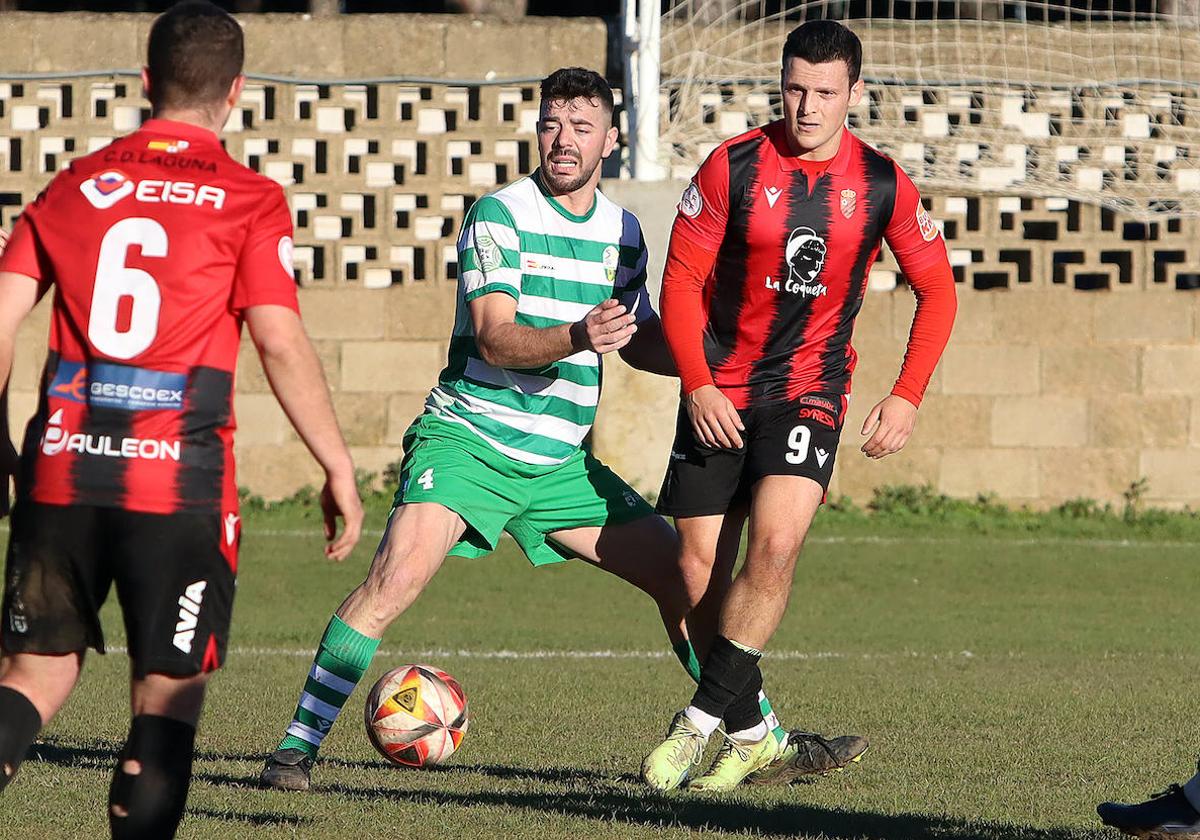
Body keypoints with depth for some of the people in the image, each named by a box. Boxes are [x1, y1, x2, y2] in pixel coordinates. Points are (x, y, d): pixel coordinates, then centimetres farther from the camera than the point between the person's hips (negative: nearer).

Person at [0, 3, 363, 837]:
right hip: (179, 482, -3)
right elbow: (281, 343, -8)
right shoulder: (248, 200, -2)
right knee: (169, 695, 5)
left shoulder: (76, 184, 10)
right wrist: (339, 468, -1)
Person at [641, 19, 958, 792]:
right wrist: (698, 386, -12)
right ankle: (751, 737, 13)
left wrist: (907, 398, -1)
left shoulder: (882, 185, -3)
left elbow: (937, 290, 8)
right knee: (701, 565, -2)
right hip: (718, 396, 1)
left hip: (810, 391, -1)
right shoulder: (734, 167, -7)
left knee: (776, 542, -22)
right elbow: (682, 279, -1)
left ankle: (701, 722, -14)